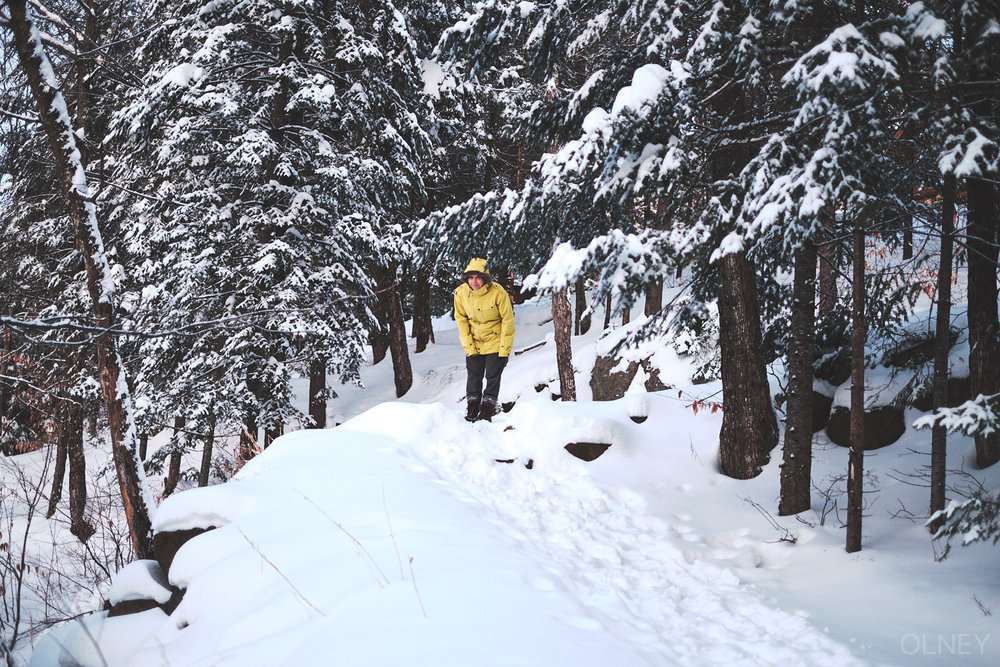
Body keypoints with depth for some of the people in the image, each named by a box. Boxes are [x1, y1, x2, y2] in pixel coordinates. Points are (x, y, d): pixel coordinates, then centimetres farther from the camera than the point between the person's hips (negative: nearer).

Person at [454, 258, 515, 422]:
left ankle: (487, 411, 6)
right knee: (474, 376, 7)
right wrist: (468, 346, -6)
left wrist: (505, 350, -14)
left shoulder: (498, 292, -22)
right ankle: (472, 410, 18)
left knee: (492, 377, -2)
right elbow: (461, 320, 0)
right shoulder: (461, 293, -12)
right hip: (474, 343, 3)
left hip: (495, 342, -3)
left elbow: (508, 320, -15)